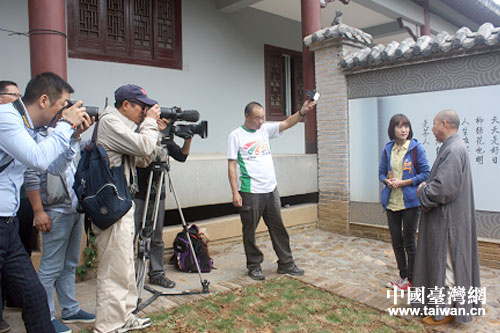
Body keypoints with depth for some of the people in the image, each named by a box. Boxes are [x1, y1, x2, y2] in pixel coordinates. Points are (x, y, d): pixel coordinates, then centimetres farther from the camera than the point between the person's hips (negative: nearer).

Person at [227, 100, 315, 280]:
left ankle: (285, 263, 24)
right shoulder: (236, 135, -5)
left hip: (271, 189, 5)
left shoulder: (265, 129, 10)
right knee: (250, 231, 6)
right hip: (250, 192, -5)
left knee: (278, 228, 12)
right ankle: (254, 266, 22)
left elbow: (286, 124, 0)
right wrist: (235, 192, -14)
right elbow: (231, 165, -8)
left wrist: (302, 112, -18)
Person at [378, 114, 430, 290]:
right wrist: (388, 181, -9)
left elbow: (426, 173, -7)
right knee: (396, 241, 13)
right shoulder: (388, 149, 6)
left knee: (409, 242, 4)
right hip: (391, 202, 5)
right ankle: (402, 276, 29)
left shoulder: (416, 148, -7)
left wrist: (404, 182, -16)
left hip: (410, 202, -4)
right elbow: (381, 172, 12)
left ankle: (411, 279, 20)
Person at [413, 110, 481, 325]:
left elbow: (444, 188, -27)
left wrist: (423, 191, -10)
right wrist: (428, 185, 7)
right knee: (446, 261, 19)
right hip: (445, 216, 10)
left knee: (444, 262, 0)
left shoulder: (453, 150, -22)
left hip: (447, 218, -10)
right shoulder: (454, 147, 12)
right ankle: (456, 304, 33)